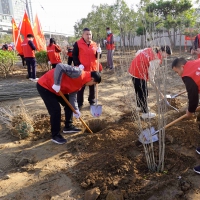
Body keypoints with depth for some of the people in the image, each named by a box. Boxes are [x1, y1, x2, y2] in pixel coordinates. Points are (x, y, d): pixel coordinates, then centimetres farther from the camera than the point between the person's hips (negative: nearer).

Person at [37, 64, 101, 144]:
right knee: (56, 110, -13)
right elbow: (60, 66, -34)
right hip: (44, 86, -10)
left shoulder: (80, 82, 5)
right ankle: (55, 135, 3)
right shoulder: (78, 73, -25)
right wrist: (57, 84, -31)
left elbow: (72, 96, 10)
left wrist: (76, 110, 6)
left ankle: (68, 126, 29)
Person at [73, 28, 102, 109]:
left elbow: (97, 57, 14)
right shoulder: (77, 44, -5)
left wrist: (98, 53, -8)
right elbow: (74, 55, -6)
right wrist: (78, 64, -17)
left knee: (92, 86, 14)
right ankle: (79, 104, 14)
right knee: (81, 87, 4)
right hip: (82, 70, -4)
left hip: (93, 69, 4)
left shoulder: (94, 44, 9)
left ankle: (92, 101, 29)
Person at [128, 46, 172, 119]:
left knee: (138, 89, 23)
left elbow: (138, 52, 15)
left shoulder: (151, 50, 10)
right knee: (143, 92, 0)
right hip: (139, 72, -10)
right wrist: (152, 81, -1)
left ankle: (139, 106, 41)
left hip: (133, 68, 10)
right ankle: (145, 113, 9)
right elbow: (151, 70, -14)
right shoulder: (157, 58, -15)